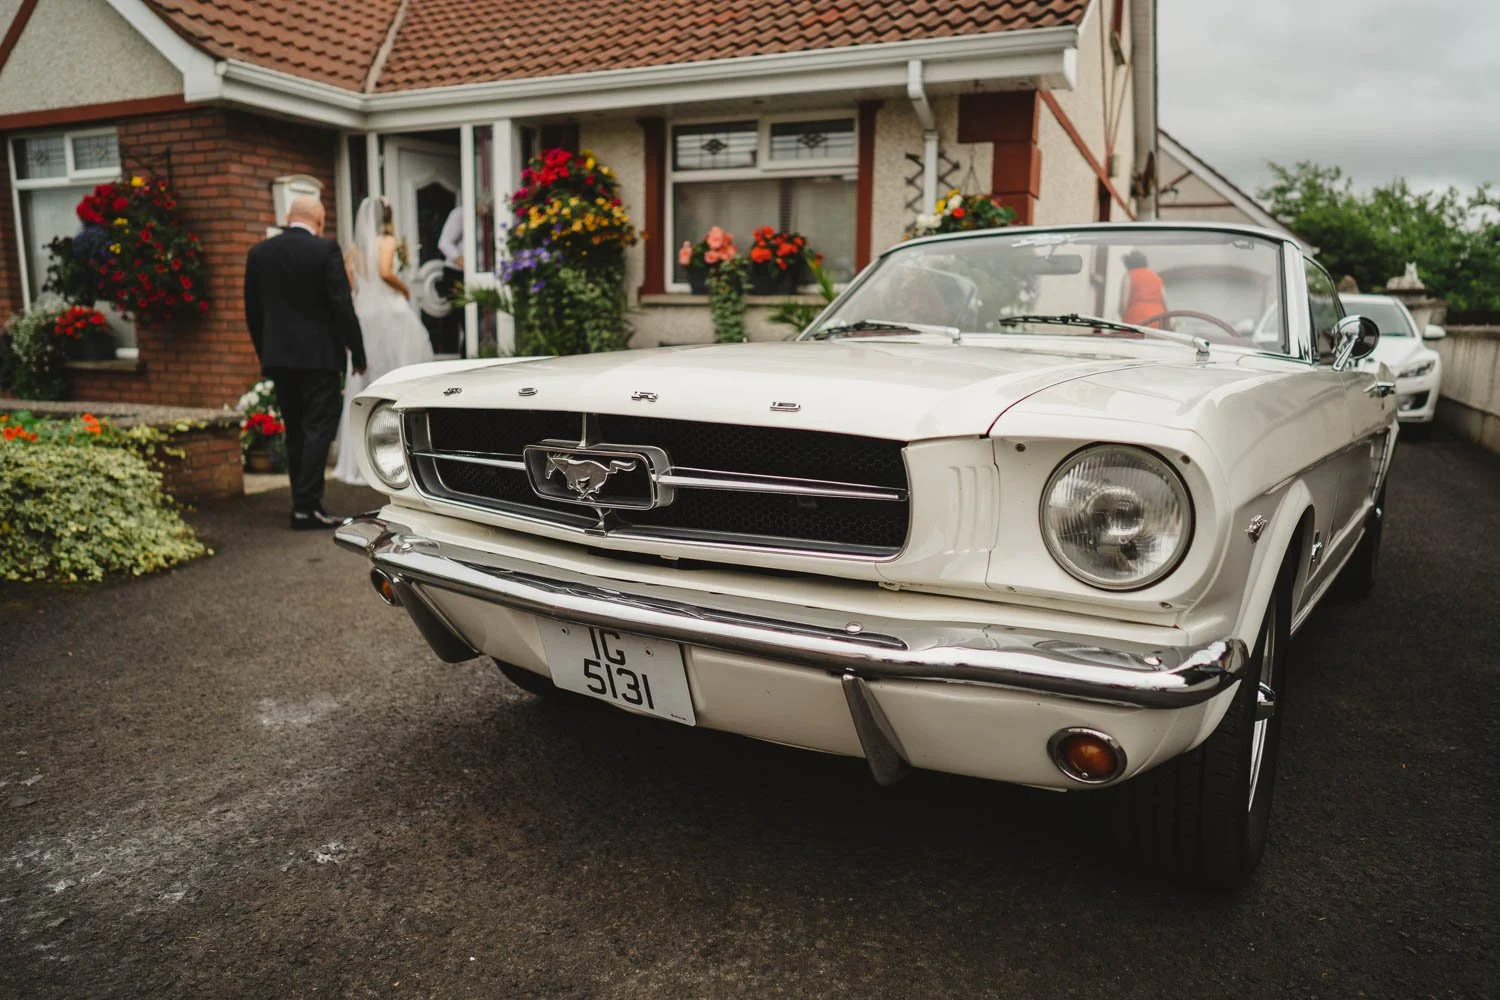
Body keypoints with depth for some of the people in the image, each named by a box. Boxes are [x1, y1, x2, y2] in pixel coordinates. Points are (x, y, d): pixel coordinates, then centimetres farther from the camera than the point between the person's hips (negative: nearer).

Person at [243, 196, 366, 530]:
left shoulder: (258, 252, 7)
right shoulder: (326, 249, -7)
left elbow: (252, 311, 10)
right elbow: (342, 305, -11)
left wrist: (265, 353, 20)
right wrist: (357, 352, -4)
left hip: (278, 356, 5)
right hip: (319, 355, -5)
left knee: (295, 430, 13)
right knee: (318, 428, -3)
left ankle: (303, 503, 17)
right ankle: (307, 505, -8)